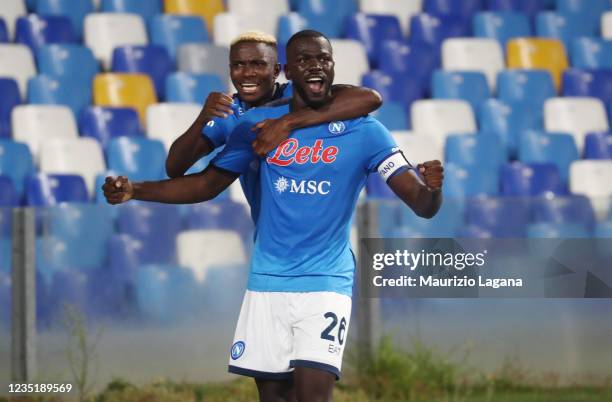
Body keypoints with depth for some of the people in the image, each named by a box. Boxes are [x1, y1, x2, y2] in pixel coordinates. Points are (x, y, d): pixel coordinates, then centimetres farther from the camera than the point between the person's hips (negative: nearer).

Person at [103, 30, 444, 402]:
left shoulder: (365, 131, -4)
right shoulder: (258, 124, 3)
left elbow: (423, 205, -9)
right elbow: (208, 184, 12)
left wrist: (432, 188, -33)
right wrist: (135, 190, 0)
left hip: (326, 283, -3)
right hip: (267, 283, 3)